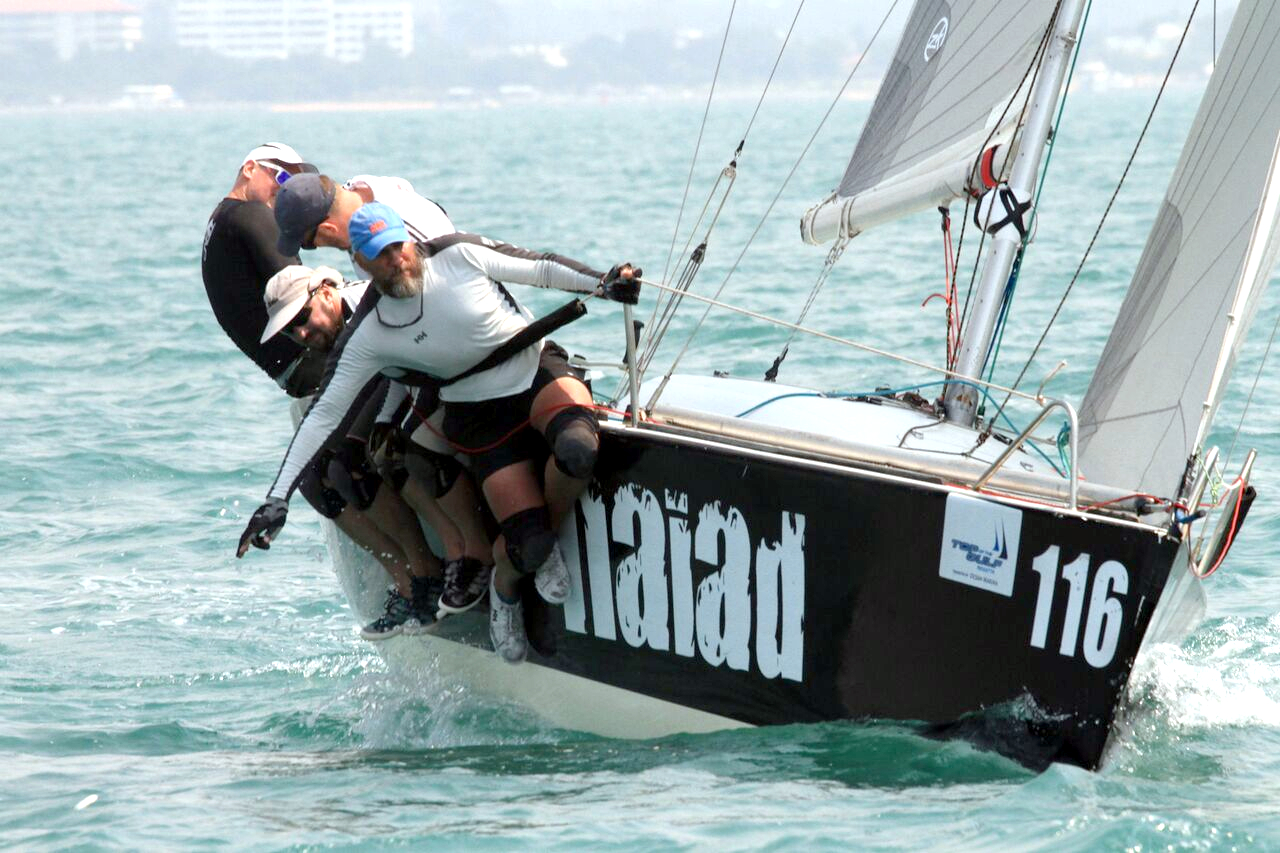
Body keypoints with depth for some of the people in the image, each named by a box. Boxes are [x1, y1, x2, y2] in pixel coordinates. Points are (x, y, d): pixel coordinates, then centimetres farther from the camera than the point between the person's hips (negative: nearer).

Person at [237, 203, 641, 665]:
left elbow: (542, 267, 1)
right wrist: (278, 498, -15)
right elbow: (323, 414, -11)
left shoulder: (461, 255, -12)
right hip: (480, 415, -1)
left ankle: (544, 542, -3)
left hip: (538, 370, 1)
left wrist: (603, 283, -9)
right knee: (525, 547, -17)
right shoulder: (369, 335, -13)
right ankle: (504, 586, 23)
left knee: (578, 449, -36)